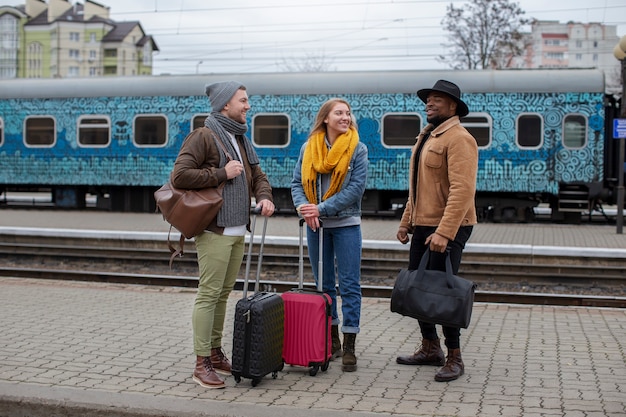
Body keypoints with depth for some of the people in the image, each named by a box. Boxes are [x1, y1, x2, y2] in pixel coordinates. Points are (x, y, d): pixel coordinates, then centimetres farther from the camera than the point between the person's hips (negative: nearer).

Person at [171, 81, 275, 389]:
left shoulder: (241, 140, 19)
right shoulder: (203, 137, -9)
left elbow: (258, 175, 23)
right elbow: (179, 176, -18)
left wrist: (265, 196, 2)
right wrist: (222, 173, -16)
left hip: (238, 231, 8)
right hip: (215, 231, -8)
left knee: (223, 293, 13)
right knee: (209, 294, -6)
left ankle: (216, 354, 23)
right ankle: (202, 363, 0)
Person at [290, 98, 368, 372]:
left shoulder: (357, 149, -5)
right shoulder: (308, 148, 3)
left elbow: (356, 188, -13)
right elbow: (297, 182, 3)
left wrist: (322, 208, -18)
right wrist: (303, 207, -18)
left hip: (346, 224, -3)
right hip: (316, 225, 3)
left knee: (349, 285, -2)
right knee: (324, 284, 12)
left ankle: (349, 347, 3)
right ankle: (331, 340, 25)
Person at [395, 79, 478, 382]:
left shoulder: (459, 138, -13)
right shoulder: (426, 136, 18)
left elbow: (463, 190, -23)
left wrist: (444, 232, -28)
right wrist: (406, 222, 18)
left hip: (447, 229, -9)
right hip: (422, 226, 9)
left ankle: (454, 358, 9)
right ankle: (430, 349, 27)